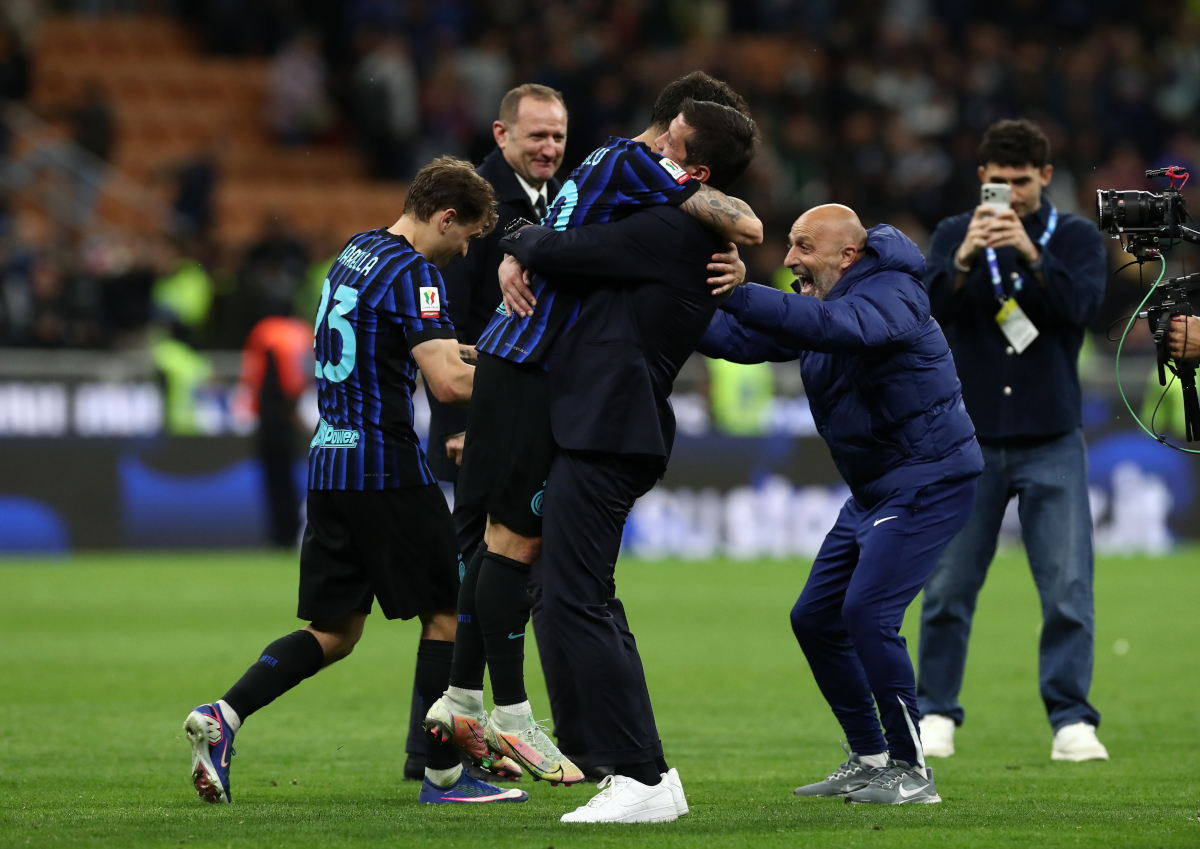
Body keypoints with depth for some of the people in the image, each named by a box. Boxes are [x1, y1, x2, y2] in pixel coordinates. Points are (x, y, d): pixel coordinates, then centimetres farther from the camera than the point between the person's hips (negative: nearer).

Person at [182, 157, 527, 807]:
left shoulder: (355, 252, 15)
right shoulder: (412, 273, -12)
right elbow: (449, 382, -21)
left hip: (328, 462, 8)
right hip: (387, 469, -8)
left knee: (334, 631, 10)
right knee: (445, 612, 3)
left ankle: (221, 716, -6)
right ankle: (444, 774, 4)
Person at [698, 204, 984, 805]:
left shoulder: (890, 296, -19)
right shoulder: (817, 304, 11)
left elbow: (835, 327, -40)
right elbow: (741, 340, 7)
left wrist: (737, 293, -48)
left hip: (928, 480, -10)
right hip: (873, 488, 10)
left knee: (867, 612, -21)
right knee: (815, 618, 10)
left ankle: (911, 771, -13)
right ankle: (869, 760, 20)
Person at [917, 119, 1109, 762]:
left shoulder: (1076, 237, 4)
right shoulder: (955, 234, 6)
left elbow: (1081, 305, -14)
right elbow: (931, 309, -9)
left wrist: (1030, 253, -27)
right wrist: (965, 258, -26)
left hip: (1052, 442, -1)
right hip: (970, 440, 1)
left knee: (1069, 588, -7)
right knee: (948, 588, 3)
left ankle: (1071, 721, -3)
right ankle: (936, 713, 15)